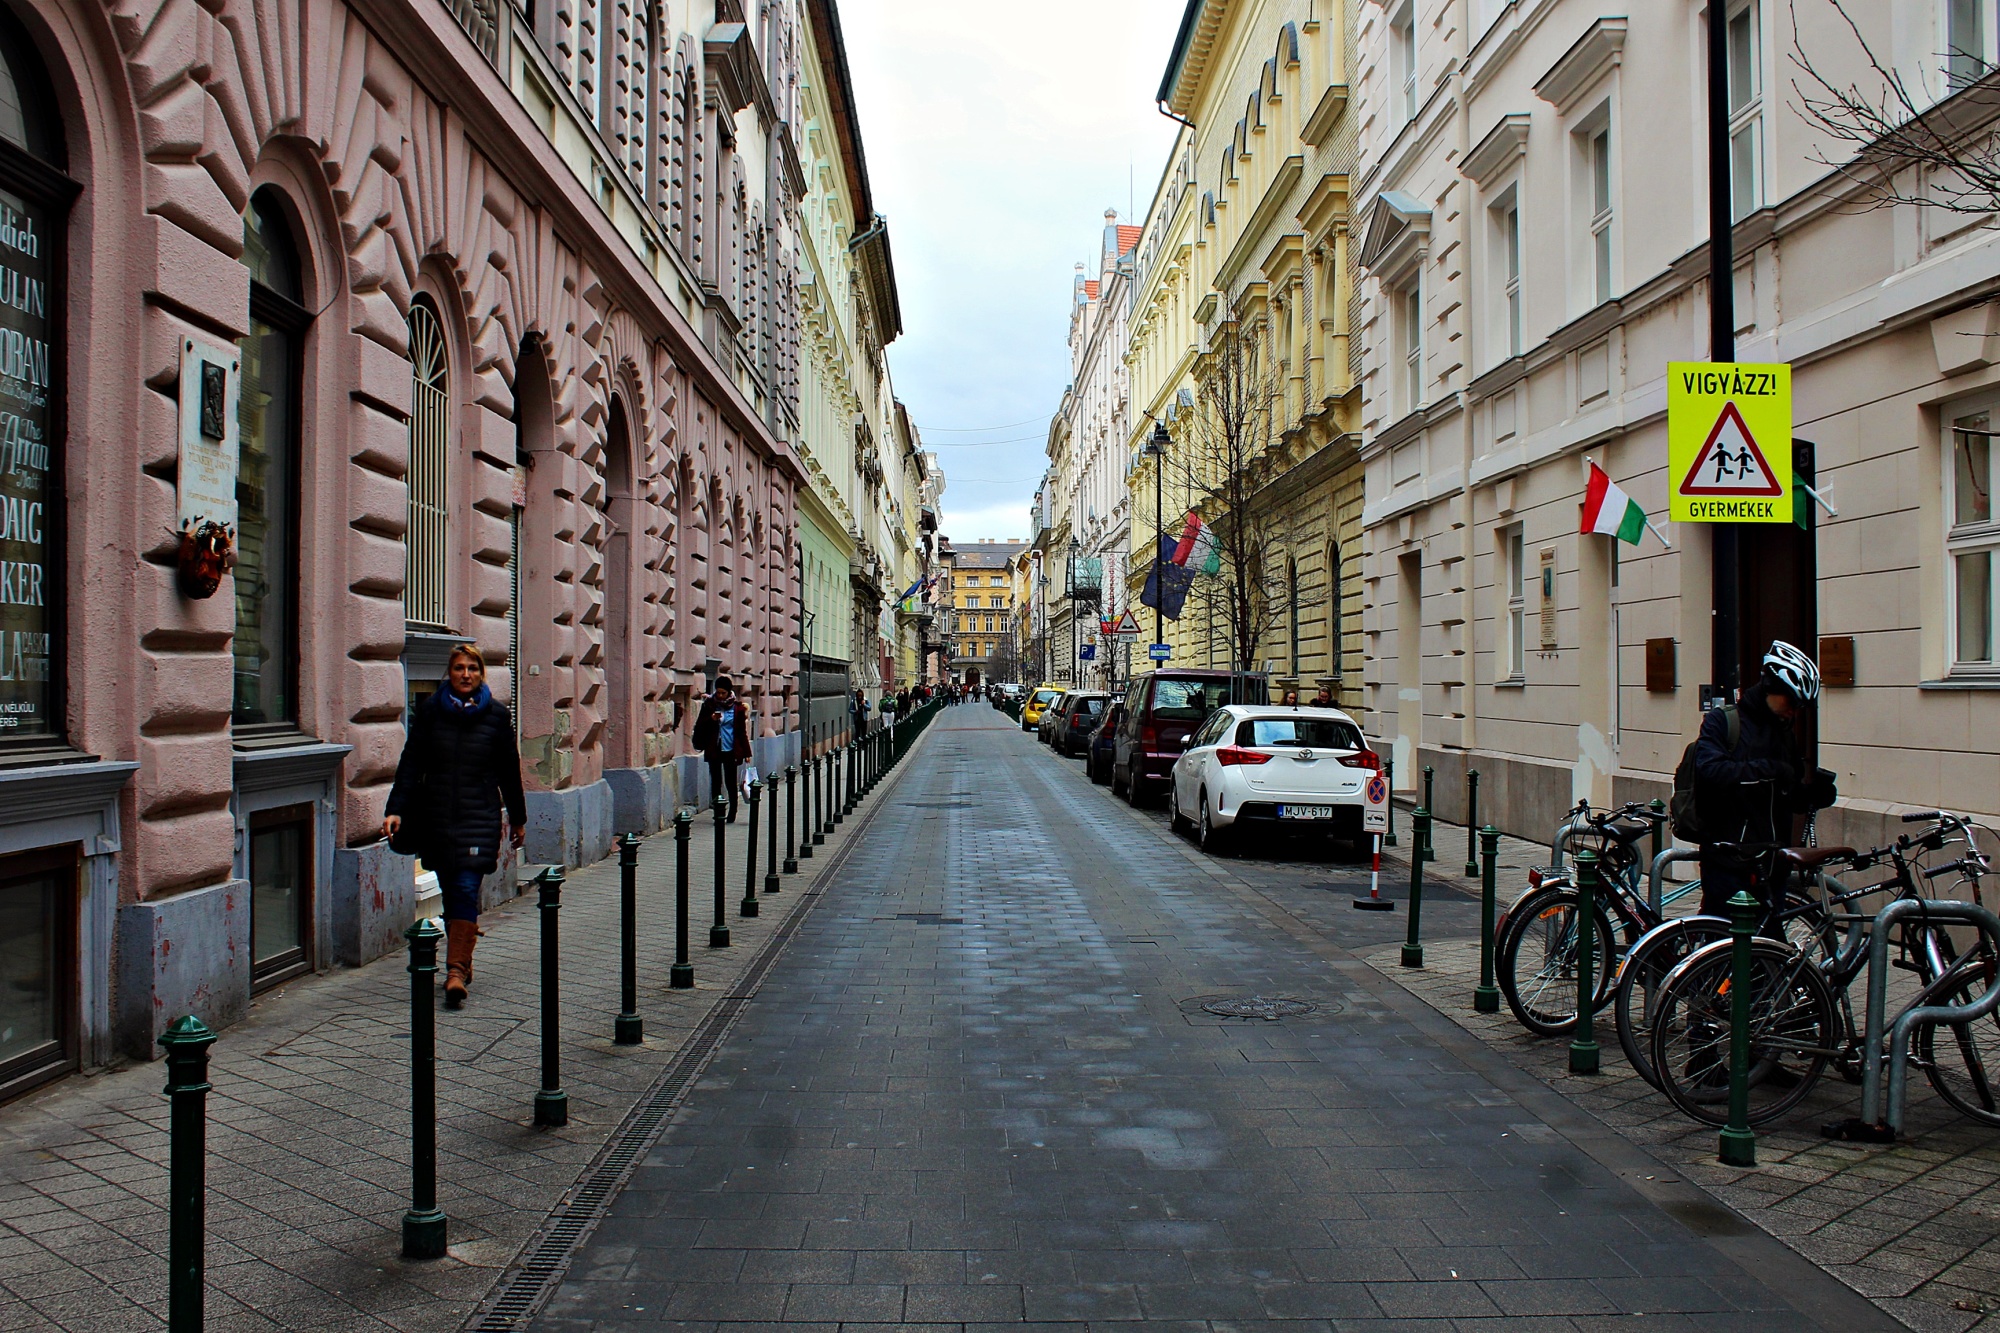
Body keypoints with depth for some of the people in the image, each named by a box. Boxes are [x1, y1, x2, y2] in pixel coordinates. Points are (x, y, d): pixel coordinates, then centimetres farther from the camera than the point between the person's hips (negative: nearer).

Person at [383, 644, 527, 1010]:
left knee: (467, 889, -12)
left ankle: (456, 969, -13)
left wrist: (518, 818, 14)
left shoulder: (497, 715, 2)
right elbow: (411, 764, 4)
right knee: (450, 892, 9)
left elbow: (509, 771, 9)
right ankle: (461, 962, 23)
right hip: (436, 817, 2)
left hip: (480, 817, -2)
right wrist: (396, 809, -7)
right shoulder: (429, 711, 4)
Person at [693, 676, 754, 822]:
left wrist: (746, 752, 1)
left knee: (731, 783, 2)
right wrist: (711, 719, -15)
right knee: (716, 782, 4)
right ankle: (717, 813, 11)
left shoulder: (737, 707, 2)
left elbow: (742, 731, 4)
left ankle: (732, 814, 13)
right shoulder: (709, 704, 3)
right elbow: (700, 726, 4)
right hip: (713, 750, 1)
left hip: (731, 750, -1)